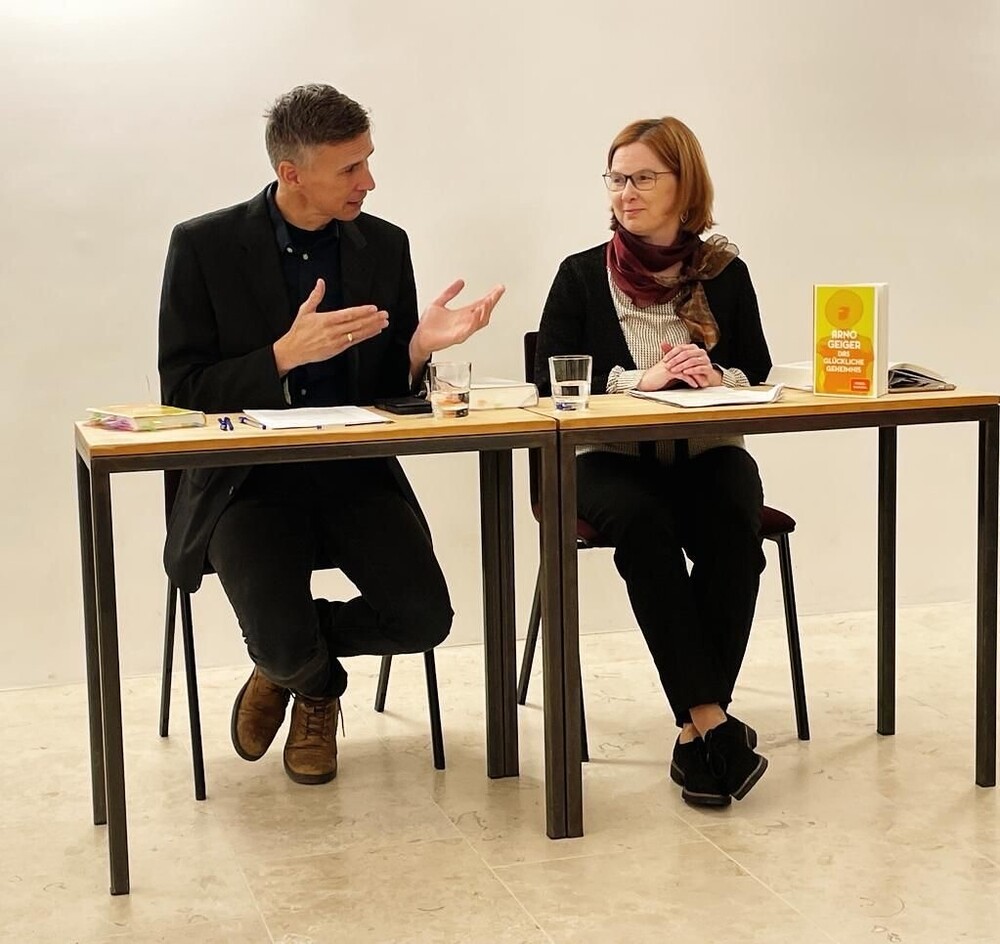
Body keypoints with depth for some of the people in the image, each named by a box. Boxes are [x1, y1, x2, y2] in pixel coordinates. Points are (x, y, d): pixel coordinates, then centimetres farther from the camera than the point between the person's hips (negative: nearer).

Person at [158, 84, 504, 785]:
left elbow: (394, 388, 9)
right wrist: (286, 355, -22)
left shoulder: (384, 245, 5)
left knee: (425, 618, -17)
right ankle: (317, 682, 16)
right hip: (248, 481, -3)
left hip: (357, 473, 3)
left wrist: (421, 347, -14)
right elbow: (181, 391, -8)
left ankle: (292, 657, 16)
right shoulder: (204, 246, -6)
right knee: (281, 638, -25)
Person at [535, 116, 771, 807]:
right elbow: (551, 380, -2)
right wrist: (638, 379, -17)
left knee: (733, 528, -32)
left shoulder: (726, 273, 10)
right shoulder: (583, 276, 6)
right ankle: (713, 721, -34)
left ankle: (698, 730, -27)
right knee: (643, 525, -35)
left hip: (707, 454, 1)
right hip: (614, 459, -1)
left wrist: (716, 376, -13)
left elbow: (759, 374, 11)